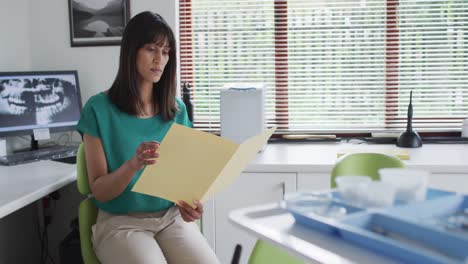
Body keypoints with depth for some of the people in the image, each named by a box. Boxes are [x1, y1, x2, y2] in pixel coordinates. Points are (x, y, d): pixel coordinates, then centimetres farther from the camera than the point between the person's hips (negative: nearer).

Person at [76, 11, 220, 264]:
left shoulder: (177, 109, 5)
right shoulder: (99, 108, -7)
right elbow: (99, 191, -6)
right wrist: (133, 164, -26)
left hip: (171, 217, 3)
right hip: (120, 222, -3)